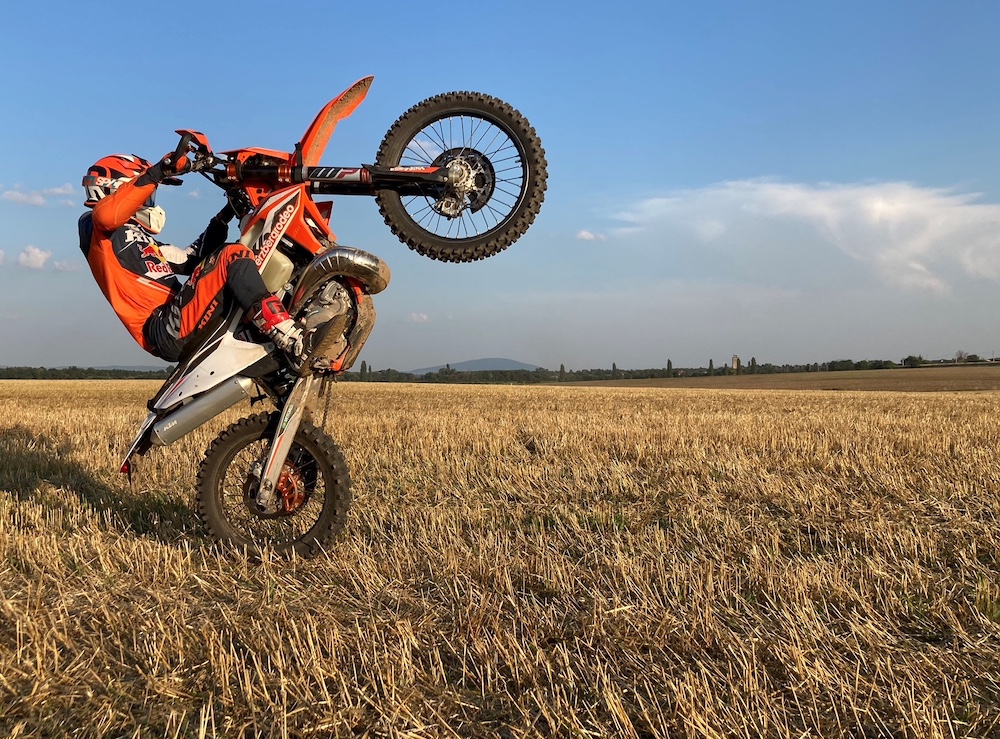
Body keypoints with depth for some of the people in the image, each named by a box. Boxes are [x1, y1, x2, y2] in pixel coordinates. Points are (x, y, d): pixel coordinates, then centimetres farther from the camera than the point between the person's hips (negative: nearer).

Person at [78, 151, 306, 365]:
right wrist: (158, 172, -19)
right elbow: (106, 214, -19)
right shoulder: (93, 227, 6)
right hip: (165, 329, -10)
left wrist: (224, 217, 26)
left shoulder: (145, 242, 32)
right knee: (233, 255, -21)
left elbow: (193, 258, 32)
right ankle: (292, 342, -37)